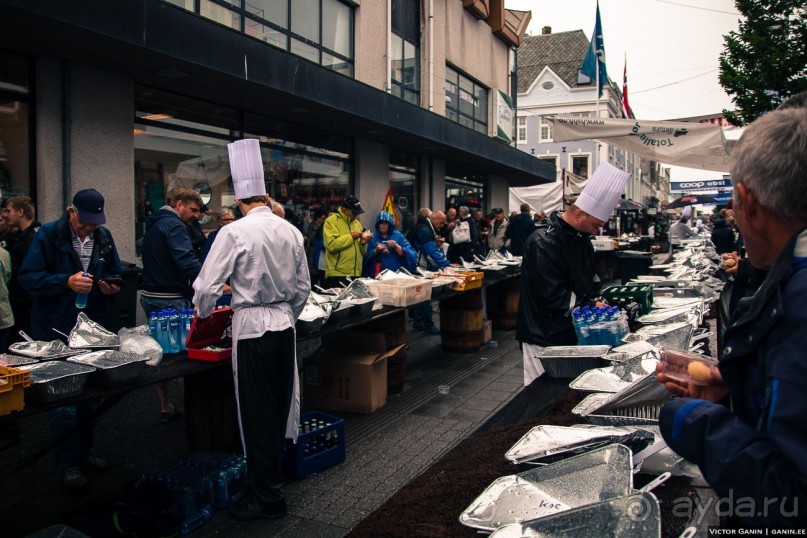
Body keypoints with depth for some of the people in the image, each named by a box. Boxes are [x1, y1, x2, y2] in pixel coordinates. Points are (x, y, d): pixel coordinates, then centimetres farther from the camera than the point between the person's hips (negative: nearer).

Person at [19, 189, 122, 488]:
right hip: (57, 331, -5)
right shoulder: (48, 235, -9)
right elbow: (27, 277, -14)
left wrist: (111, 286, -5)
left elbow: (115, 272, 17)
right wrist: (66, 282, -27)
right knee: (64, 400, -1)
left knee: (90, 395, 15)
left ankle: (83, 452, 32)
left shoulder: (104, 237, 6)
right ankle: (68, 464, 12)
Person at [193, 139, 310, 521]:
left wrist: (204, 313, 10)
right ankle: (272, 473, 32)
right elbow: (303, 286, 11)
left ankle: (267, 497, 13)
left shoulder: (235, 232, -12)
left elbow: (207, 286, -10)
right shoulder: (290, 231, 4)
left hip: (251, 325, -6)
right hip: (284, 324, 6)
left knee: (257, 412, 3)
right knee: (279, 405, 16)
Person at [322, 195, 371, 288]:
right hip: (337, 275, -6)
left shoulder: (357, 223, 16)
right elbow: (331, 245, -20)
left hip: (355, 275, 6)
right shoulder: (331, 221, -5)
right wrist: (350, 236, -13)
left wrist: (363, 243, -3)